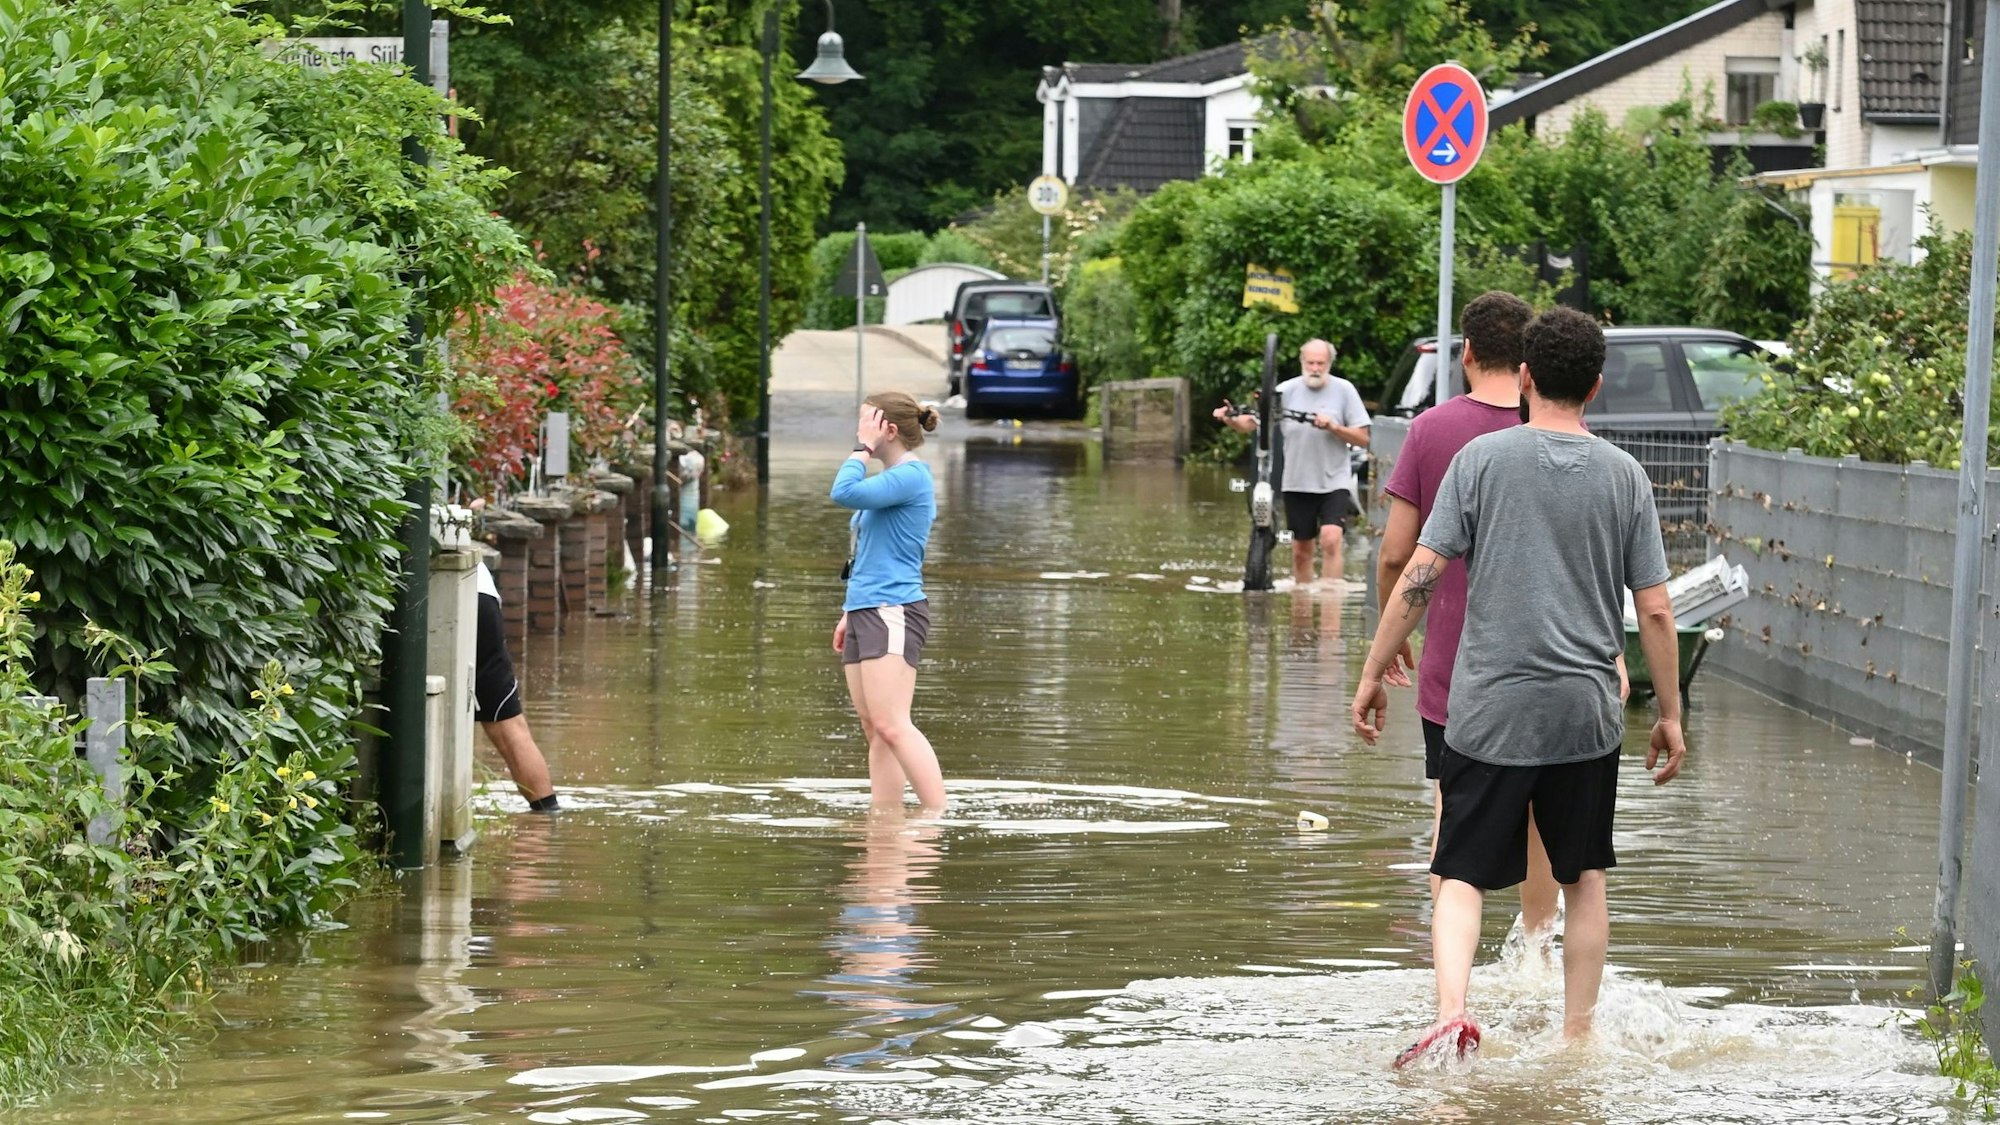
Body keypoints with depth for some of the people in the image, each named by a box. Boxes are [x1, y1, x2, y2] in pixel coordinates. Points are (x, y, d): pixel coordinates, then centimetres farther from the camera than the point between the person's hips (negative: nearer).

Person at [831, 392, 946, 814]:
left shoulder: (911, 475, -11)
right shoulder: (891, 479, 20)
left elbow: (845, 493, -24)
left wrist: (863, 448, -10)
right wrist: (851, 614, 25)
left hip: (893, 613, -10)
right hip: (866, 612, 10)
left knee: (891, 725, -18)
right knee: (875, 730, 7)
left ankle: (941, 815, -21)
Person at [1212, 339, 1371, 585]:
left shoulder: (1343, 390, -3)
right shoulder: (1287, 390, 0)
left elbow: (1363, 438, -3)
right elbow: (1251, 423, -4)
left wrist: (1333, 427, -19)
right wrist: (1230, 420, -25)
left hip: (1334, 483, -2)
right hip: (1297, 483, 3)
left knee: (1330, 540, -21)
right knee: (1301, 551, 11)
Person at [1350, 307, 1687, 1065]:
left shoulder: (1482, 459, -2)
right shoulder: (1624, 476, 3)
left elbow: (1420, 576, -6)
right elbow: (1655, 612, 3)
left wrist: (1374, 674, 3)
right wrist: (1670, 715, 12)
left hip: (1491, 709, -2)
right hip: (1587, 714, 2)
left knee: (1461, 876, 1)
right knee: (1584, 879, 15)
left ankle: (1451, 1015, -20)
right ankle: (1578, 1039, 17)